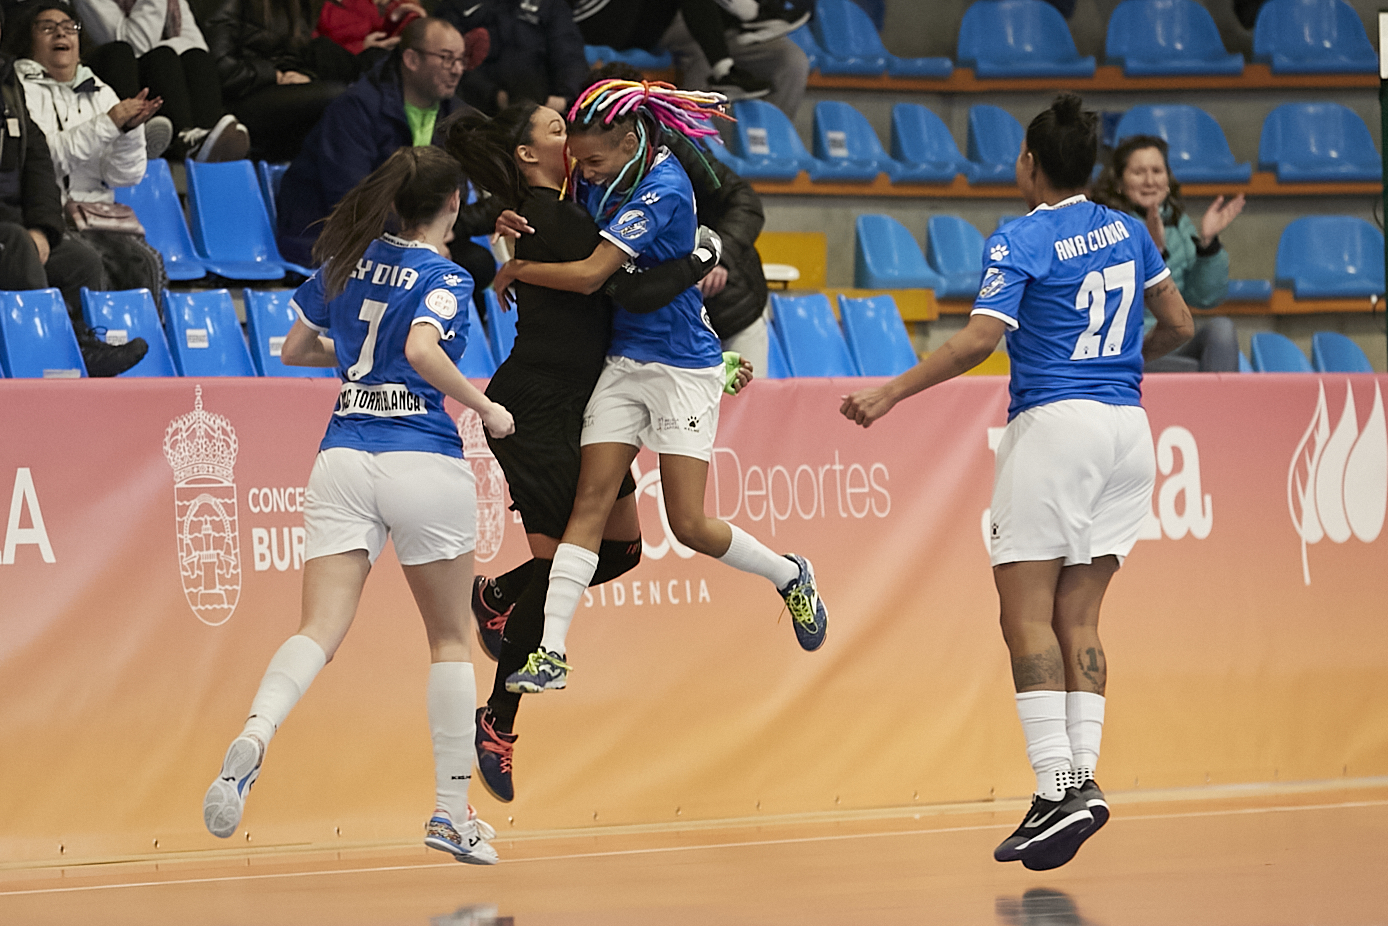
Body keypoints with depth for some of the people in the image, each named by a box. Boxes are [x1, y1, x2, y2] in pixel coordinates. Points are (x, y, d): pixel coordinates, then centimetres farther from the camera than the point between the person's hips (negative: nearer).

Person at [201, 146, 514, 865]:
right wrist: (484, 407, -10)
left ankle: (252, 739, -38)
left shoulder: (348, 260, 13)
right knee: (449, 638, 12)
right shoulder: (444, 278, -4)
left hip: (343, 456, 4)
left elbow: (294, 349, 21)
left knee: (320, 628, -8)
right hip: (425, 463, -4)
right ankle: (452, 812, 12)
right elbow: (423, 350, -22)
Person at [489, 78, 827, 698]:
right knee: (590, 503, -5)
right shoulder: (601, 178, 2)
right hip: (622, 362, 7)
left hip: (684, 367, -6)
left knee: (690, 525, -4)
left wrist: (515, 270, -11)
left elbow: (589, 274, -26)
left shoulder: (662, 190, -22)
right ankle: (550, 652, -9)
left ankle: (790, 577, 23)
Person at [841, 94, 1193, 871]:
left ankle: (1059, 785, -17)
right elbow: (1178, 324, 19)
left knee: (1027, 612, -6)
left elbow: (980, 340, -15)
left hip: (1054, 424, -6)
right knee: (1078, 618, 8)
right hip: (1128, 429, 6)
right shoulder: (1126, 231, 12)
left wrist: (892, 393, -11)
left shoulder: (1022, 240, -5)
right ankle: (1083, 775, -3)